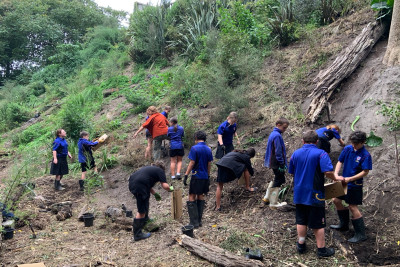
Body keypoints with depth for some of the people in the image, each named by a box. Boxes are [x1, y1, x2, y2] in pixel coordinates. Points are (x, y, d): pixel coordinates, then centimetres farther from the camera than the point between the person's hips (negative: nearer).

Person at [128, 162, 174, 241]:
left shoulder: (149, 168, 30)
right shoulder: (160, 171, 8)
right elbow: (165, 186, -1)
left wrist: (155, 194, 39)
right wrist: (170, 189, 20)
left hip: (132, 182, 9)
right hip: (139, 187, -9)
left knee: (146, 200, 33)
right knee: (141, 211, 1)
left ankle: (145, 219, 50)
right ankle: (137, 235, 8)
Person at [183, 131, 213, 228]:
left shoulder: (194, 148, -11)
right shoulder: (208, 149, 6)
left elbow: (191, 163, -13)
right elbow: (209, 164, 10)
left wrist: (186, 175, -9)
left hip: (196, 176, -6)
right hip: (205, 176, 6)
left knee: (192, 198, -2)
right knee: (201, 197, 13)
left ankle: (194, 222, -4)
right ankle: (199, 221, 17)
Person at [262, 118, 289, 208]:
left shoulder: (272, 134, 11)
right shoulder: (277, 135, -20)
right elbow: (278, 152, -22)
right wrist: (282, 164, -18)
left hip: (272, 162, 10)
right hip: (277, 163, -10)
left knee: (276, 179, 23)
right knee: (278, 182, 1)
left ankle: (267, 198, 30)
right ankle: (273, 203, 10)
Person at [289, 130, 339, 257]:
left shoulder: (296, 153, 3)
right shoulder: (321, 154, -13)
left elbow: (291, 172, 12)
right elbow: (328, 171, -24)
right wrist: (335, 178, -5)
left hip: (299, 193, 5)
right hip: (315, 194, -4)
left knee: (301, 221, 17)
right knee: (318, 223, 8)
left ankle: (301, 245, 28)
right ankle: (321, 249, 19)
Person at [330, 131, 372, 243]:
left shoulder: (365, 155, -18)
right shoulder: (347, 149, -2)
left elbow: (365, 172, -19)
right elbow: (340, 162, 2)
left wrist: (350, 179, -23)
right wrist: (336, 174, -14)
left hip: (355, 184, -7)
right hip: (344, 181, 7)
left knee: (353, 207, -3)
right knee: (336, 200, 17)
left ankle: (361, 234, 10)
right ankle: (344, 225, 36)